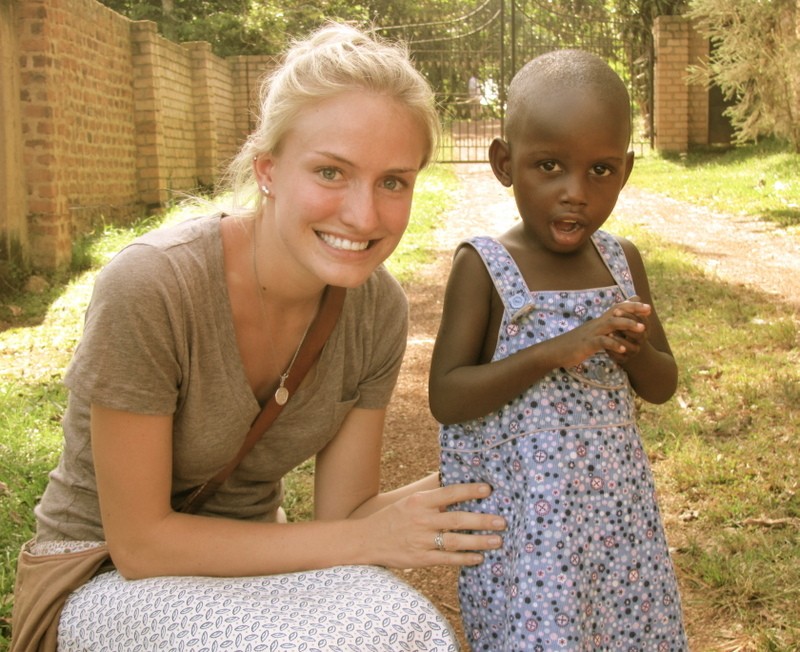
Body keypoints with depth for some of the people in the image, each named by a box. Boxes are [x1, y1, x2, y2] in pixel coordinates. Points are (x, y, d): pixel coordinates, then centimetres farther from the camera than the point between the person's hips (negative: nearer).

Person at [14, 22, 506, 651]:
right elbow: (139, 542, -21)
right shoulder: (150, 288, -28)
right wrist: (365, 538, -25)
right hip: (108, 575, -3)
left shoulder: (377, 309, -12)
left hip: (250, 559, 4)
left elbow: (342, 511, -6)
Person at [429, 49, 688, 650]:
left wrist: (635, 352, -14)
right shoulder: (483, 267, -12)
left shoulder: (623, 261, 3)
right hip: (520, 511, -5)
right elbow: (446, 398, -16)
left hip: (616, 506, 5)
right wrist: (555, 352, -26)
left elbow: (663, 386, 9)